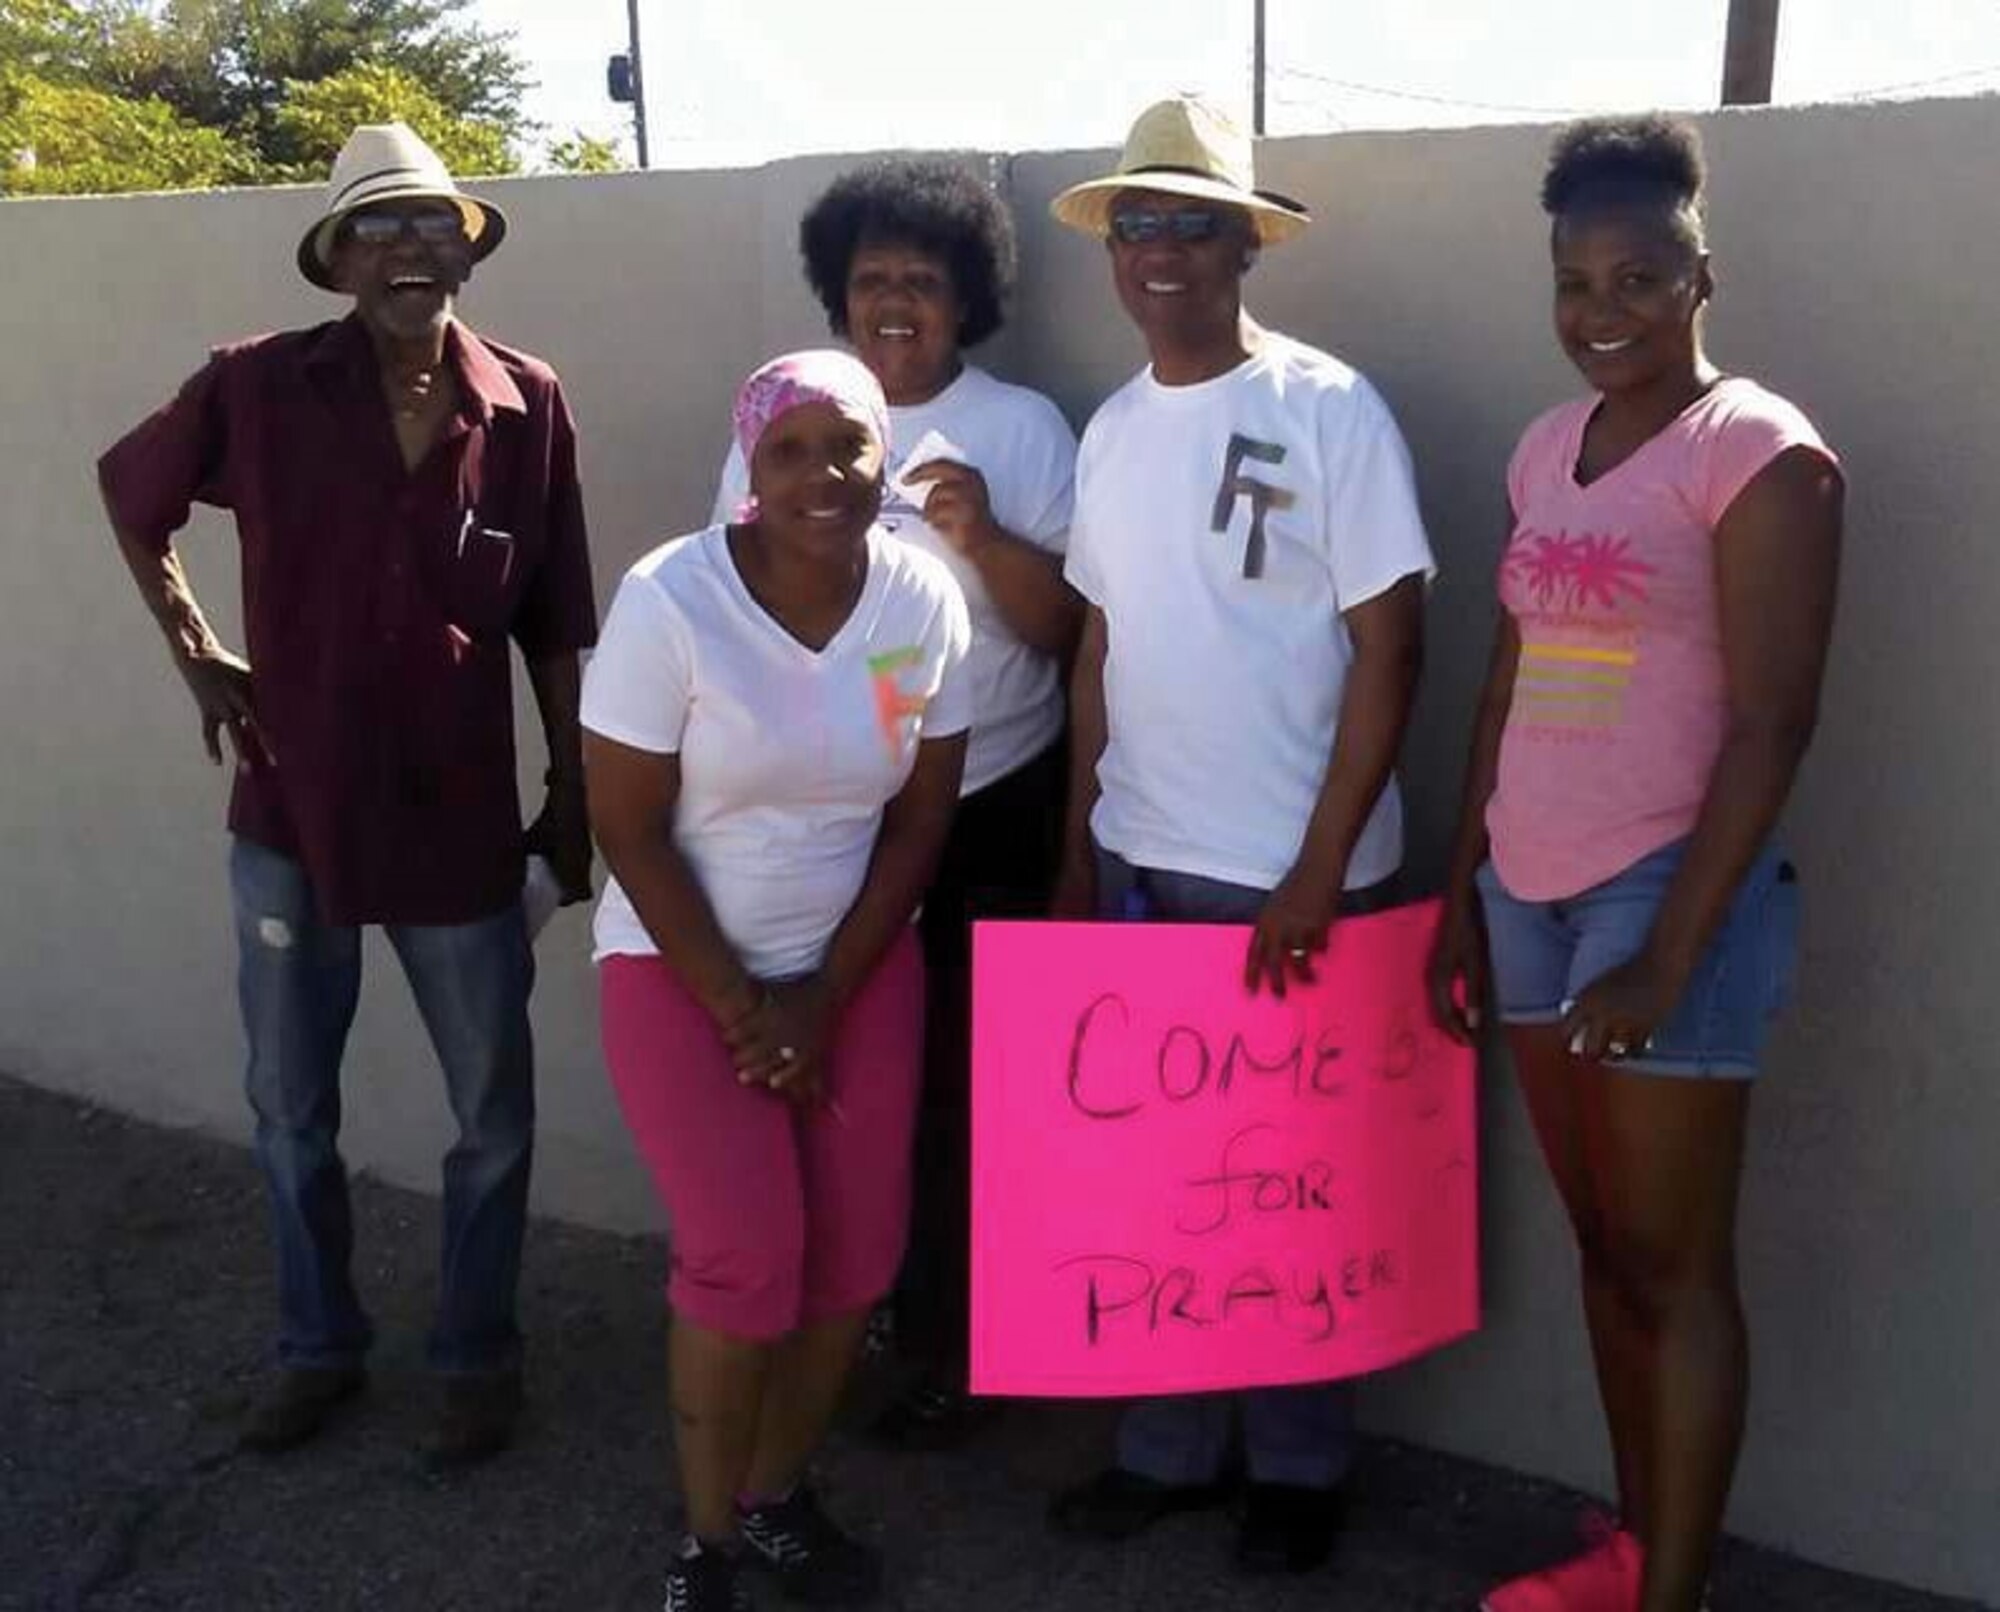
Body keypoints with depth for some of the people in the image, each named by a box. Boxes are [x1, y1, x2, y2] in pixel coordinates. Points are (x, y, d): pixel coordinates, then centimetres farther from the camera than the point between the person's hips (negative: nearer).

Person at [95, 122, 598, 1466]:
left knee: (495, 1115, 11)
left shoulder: (529, 404, -6)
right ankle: (319, 1344, 38)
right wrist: (194, 654, 3)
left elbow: (553, 625, 0)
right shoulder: (256, 387, -8)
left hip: (462, 821, 0)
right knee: (291, 1106, 16)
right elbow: (128, 490, 11)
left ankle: (479, 1353, 33)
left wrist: (572, 795, 3)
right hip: (290, 814, 1)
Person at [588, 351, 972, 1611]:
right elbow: (629, 829, -14)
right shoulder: (671, 600, -19)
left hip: (860, 961, 4)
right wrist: (740, 1005, -12)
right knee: (746, 1258, -9)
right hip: (681, 962, -3)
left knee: (860, 1251, 3)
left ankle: (777, 1497, 27)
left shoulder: (925, 598, -9)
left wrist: (825, 996, -6)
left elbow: (923, 813, -2)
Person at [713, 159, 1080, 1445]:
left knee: (963, 1085, 7)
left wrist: (982, 538, -21)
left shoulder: (1024, 427, -3)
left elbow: (1063, 628, -7)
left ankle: (946, 1348, 25)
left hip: (990, 808, -2)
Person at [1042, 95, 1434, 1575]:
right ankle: (1169, 1444, 29)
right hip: (1140, 864, 5)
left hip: (1291, 877, -5)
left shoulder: (1329, 409, -9)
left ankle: (1300, 1466, 27)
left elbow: (1389, 649, -11)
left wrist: (1317, 872, -15)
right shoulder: (1112, 427, 8)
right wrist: (1079, 848, 10)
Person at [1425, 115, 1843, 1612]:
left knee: (1675, 1262, 2)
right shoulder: (1546, 448, 12)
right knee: (1602, 1240, 15)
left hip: (1670, 889, -7)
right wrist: (1462, 895, 14)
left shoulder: (1760, 455, -9)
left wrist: (1669, 953, -17)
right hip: (1532, 888, 7)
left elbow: (1772, 723, -14)